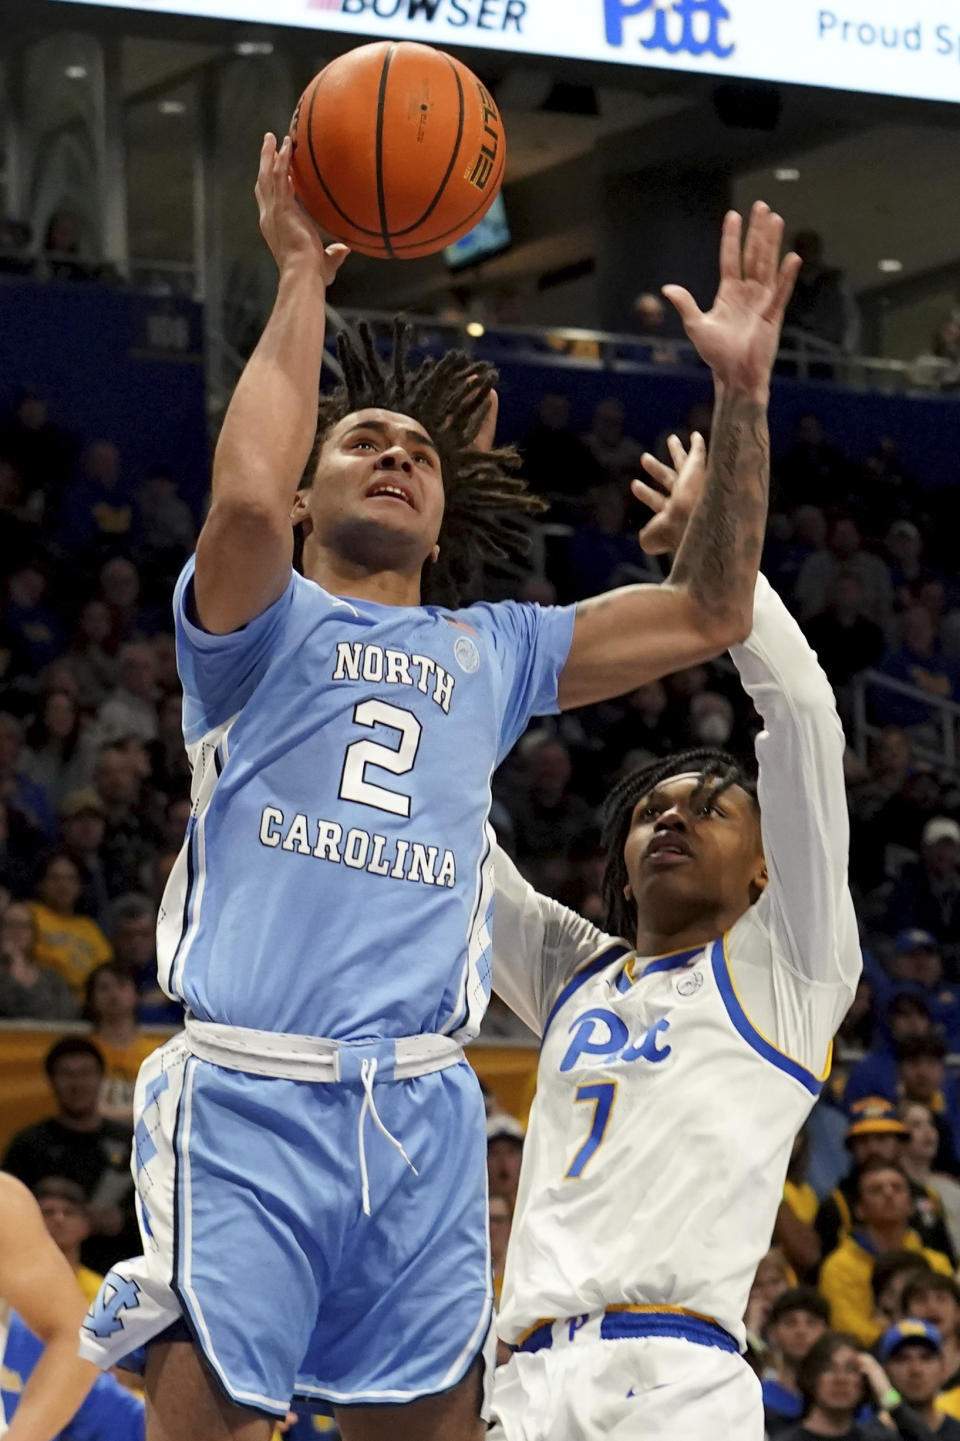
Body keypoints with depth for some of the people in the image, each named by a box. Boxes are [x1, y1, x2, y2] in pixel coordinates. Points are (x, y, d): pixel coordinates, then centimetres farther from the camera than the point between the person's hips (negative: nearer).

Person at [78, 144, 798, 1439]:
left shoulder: (490, 653, 23)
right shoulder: (260, 624, 10)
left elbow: (709, 616, 19)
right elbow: (247, 496, -13)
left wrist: (743, 391, 11)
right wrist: (301, 280, -3)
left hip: (424, 1114, 4)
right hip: (248, 1095, -4)